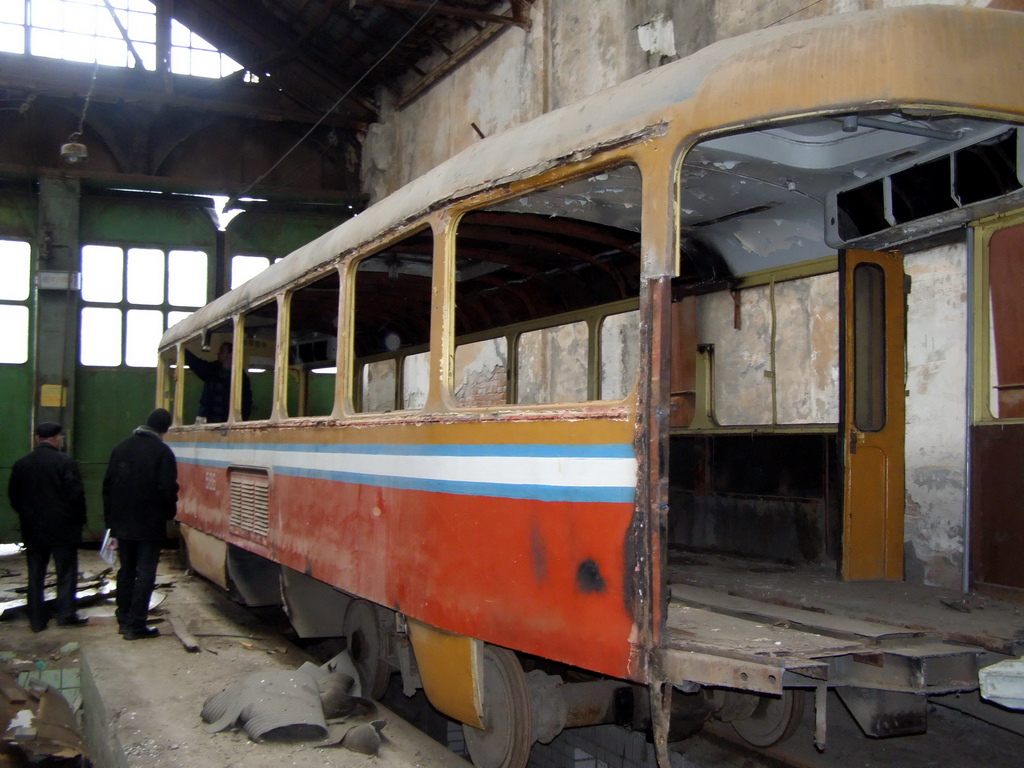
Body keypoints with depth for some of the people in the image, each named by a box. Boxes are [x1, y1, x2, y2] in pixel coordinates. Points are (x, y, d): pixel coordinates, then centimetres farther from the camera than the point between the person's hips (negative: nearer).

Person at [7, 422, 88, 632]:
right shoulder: (65, 462, -12)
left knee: (35, 576, 10)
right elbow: (76, 494, -14)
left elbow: (13, 496, 8)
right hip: (62, 528, -4)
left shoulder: (21, 464, 2)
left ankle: (37, 619, 12)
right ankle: (66, 613, 6)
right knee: (66, 573, 6)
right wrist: (79, 519, 0)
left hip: (33, 529, 4)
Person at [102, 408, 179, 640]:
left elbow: (108, 484, 8)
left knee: (126, 571, 17)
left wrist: (110, 517, 14)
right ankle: (135, 625, -1)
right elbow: (168, 489, -15)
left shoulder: (122, 448, 5)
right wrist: (170, 512, 3)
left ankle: (123, 619, 23)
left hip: (122, 523, 6)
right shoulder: (162, 452, -13)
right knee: (145, 573, 0)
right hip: (150, 524, -6)